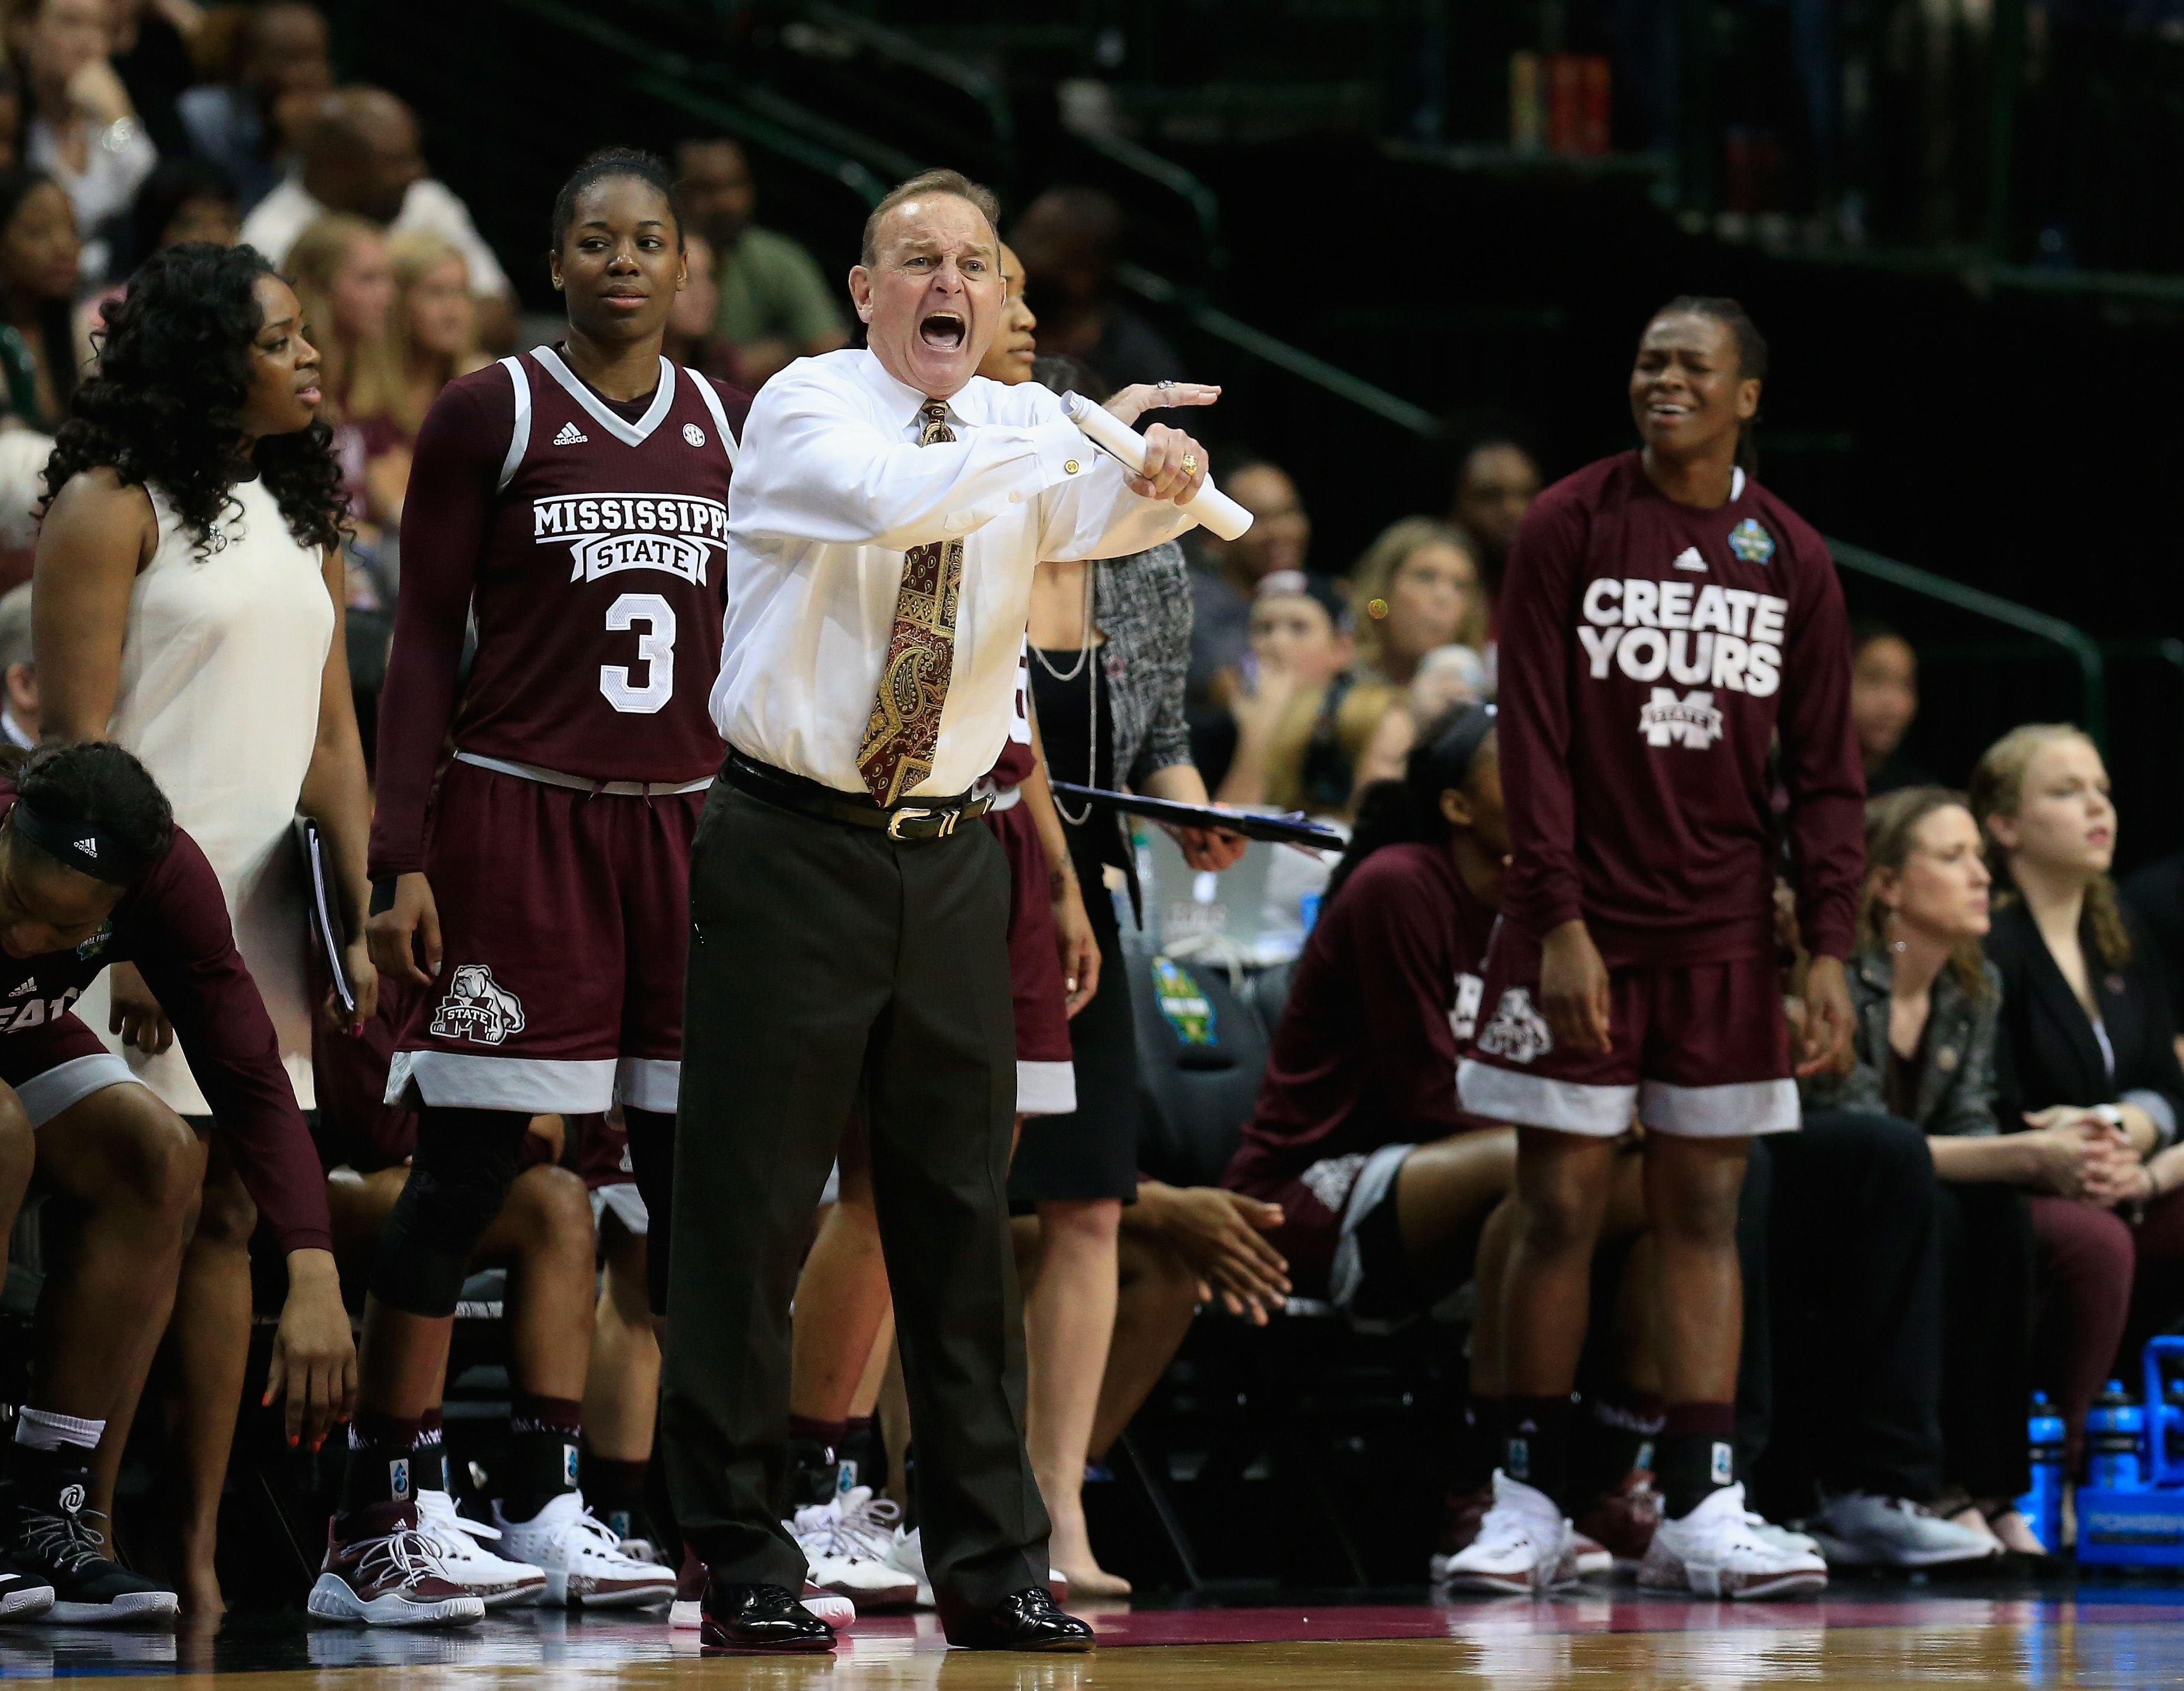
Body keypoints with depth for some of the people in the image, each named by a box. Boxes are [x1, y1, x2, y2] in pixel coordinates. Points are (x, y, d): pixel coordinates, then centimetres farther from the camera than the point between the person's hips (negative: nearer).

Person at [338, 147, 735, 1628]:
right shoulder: (491, 417, 0)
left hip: (683, 824, 5)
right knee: (466, 1172, -7)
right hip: (517, 821, -5)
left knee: (687, 1173, 0)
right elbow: (424, 643, -2)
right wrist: (403, 860, -9)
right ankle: (369, 1525, -4)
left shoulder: (730, 427, 12)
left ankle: (559, 1502, 8)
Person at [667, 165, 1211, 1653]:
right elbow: (888, 499, -29)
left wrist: (1160, 485, -37)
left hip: (950, 856, 4)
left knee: (962, 1208, 7)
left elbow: (1095, 515, -15)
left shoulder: (1019, 428, 4)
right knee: (752, 1206, -2)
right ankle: (740, 1554, 5)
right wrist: (1070, 431, -31)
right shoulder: (808, 410, -8)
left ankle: (992, 1561, 12)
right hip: (794, 849, -4)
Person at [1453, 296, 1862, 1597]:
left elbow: (1825, 771, 7)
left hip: (1721, 937, 3)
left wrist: (1830, 949, -2)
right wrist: (1560, 922, -14)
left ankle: (1699, 1508, 2)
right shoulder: (1569, 528, -2)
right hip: (1580, 927, -3)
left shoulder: (1792, 560, 6)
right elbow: (1534, 741, -6)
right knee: (1560, 1207, -1)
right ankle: (1533, 1502, 6)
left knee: (1705, 1212, 2)